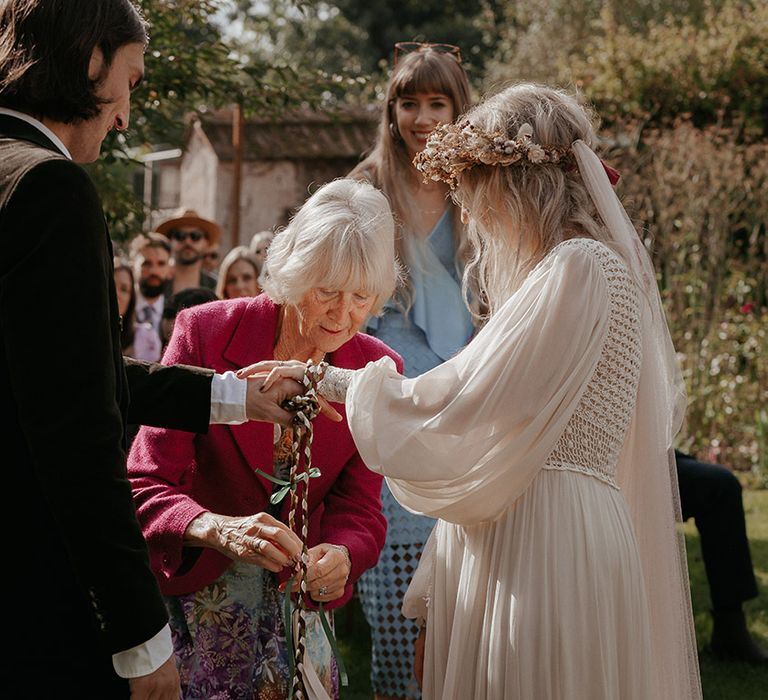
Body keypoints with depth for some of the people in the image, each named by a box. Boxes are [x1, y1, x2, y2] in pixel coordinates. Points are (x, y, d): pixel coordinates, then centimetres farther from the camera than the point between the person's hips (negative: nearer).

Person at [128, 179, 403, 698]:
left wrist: (341, 555, -33)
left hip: (290, 597, 3)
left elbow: (359, 507, -8)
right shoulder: (205, 333, -17)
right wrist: (220, 529, -40)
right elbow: (146, 484, -20)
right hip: (193, 591, -2)